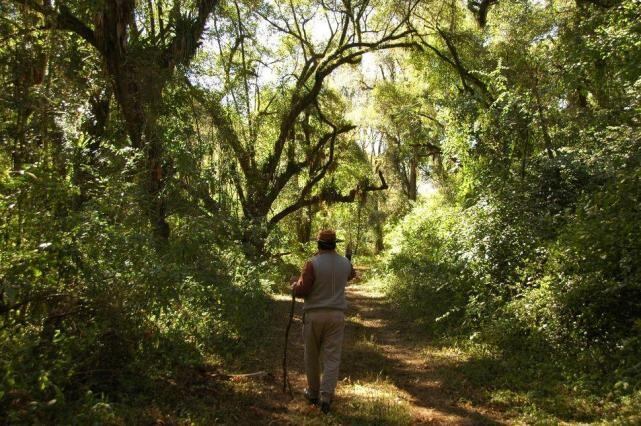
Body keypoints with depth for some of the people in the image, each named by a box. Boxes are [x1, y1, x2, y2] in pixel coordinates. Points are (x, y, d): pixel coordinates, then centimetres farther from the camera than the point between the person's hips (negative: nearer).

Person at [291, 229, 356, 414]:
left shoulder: (313, 263, -14)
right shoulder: (345, 263, 2)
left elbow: (301, 291, -16)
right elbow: (351, 275, 26)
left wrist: (294, 285, 5)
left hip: (314, 314, -2)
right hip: (336, 315, 3)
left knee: (312, 356, 15)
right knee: (332, 358, 4)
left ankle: (313, 393, 28)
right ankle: (326, 397, -3)